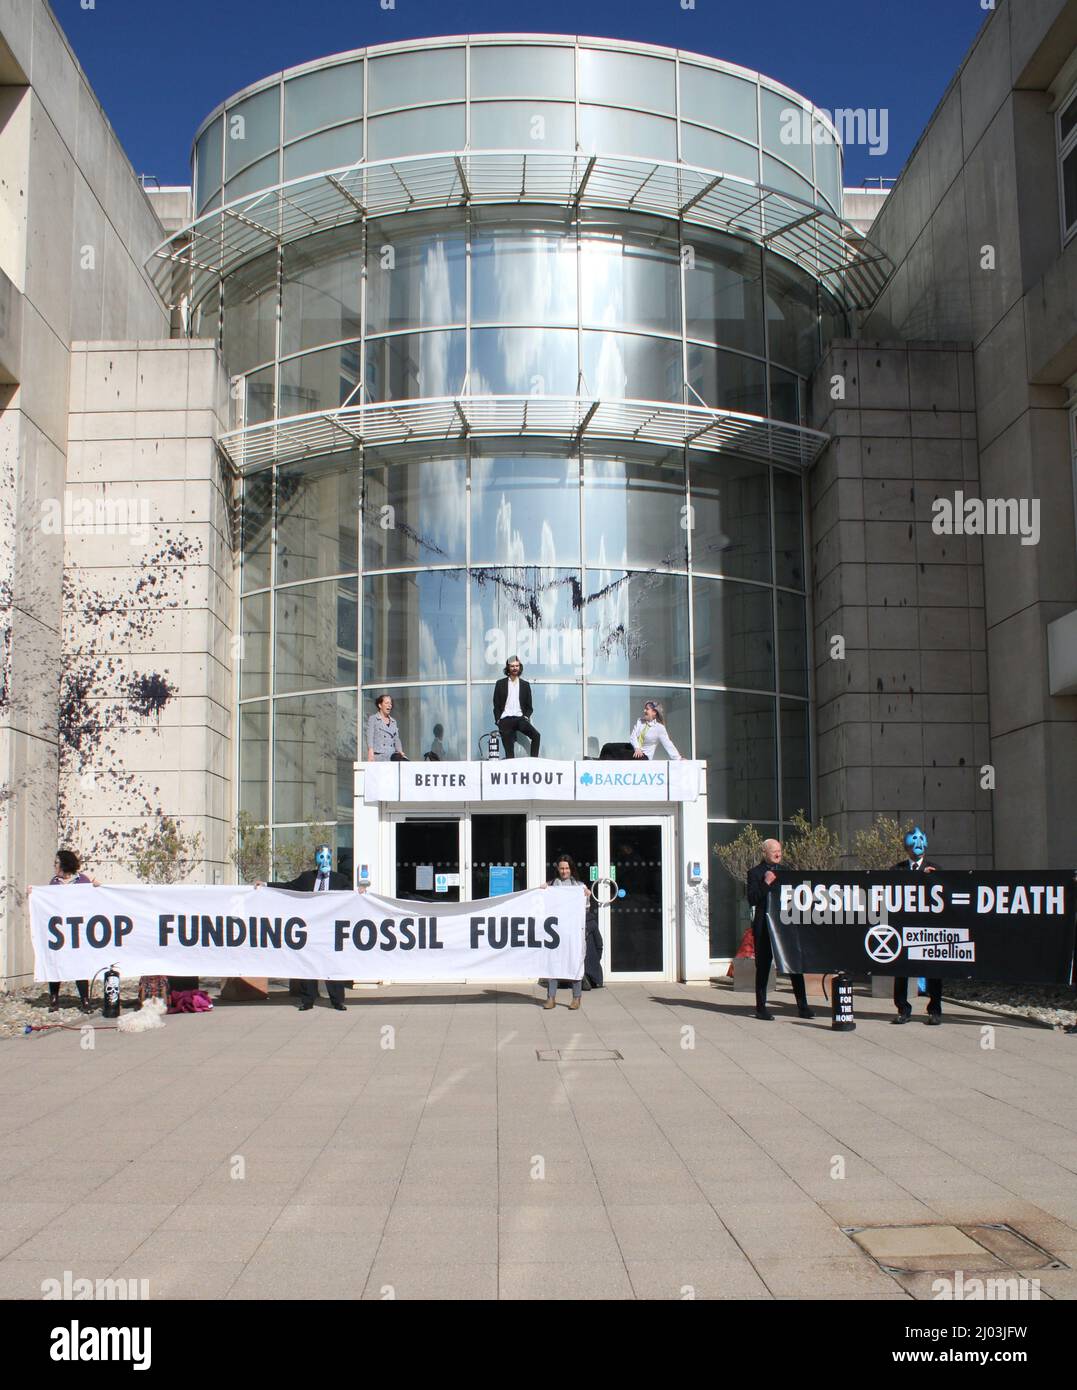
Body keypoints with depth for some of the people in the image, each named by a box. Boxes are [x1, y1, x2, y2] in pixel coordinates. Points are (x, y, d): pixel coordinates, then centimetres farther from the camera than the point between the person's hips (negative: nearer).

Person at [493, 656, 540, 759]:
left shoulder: (525, 685, 15)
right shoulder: (500, 684, 11)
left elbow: (529, 707, 15)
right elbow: (496, 705, 9)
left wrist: (526, 717, -4)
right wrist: (498, 721, -4)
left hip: (520, 718, 1)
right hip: (505, 720, -1)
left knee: (536, 735, -24)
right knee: (509, 751, -14)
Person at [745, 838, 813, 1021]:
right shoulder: (755, 873, -1)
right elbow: (752, 899, -12)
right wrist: (766, 883, -19)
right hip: (764, 928, -4)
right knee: (763, 968, 2)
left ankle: (802, 1006, 8)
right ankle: (761, 1008, 10)